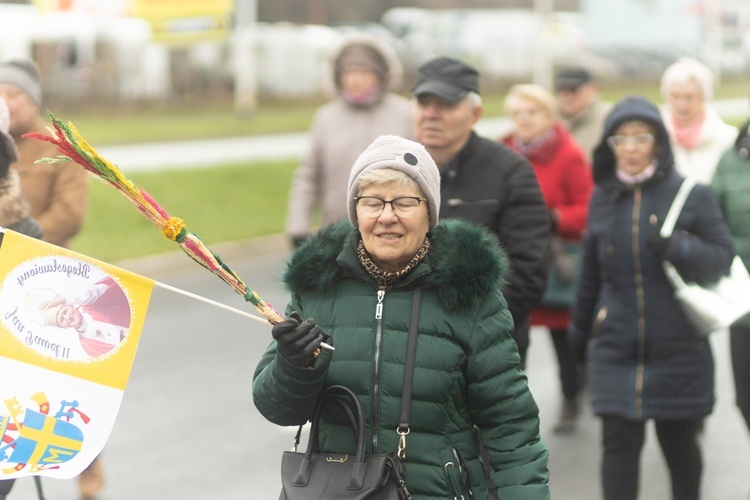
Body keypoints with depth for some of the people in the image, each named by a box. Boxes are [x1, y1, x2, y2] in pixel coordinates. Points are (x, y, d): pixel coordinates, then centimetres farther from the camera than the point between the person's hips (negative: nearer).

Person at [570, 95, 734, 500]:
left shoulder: (691, 195, -3)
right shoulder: (603, 198, 7)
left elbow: (723, 257, -4)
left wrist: (679, 247, -22)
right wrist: (580, 329, 24)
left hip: (678, 349, -2)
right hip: (615, 349, 2)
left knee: (679, 443, 10)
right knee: (619, 443, -6)